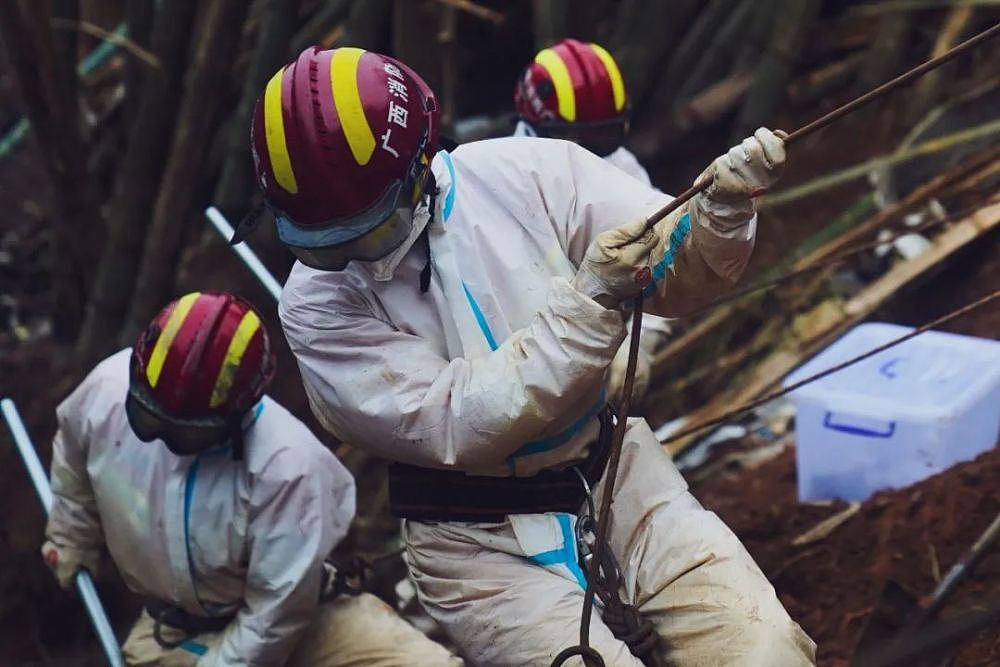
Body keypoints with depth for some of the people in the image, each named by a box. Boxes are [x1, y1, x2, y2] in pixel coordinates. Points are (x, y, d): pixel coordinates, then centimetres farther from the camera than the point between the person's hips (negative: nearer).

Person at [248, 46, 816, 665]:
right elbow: (453, 428, -20)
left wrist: (721, 209, -24)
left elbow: (675, 274, -2)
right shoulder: (318, 302, -12)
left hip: (617, 477, 2)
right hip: (477, 543, -1)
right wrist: (587, 301, -26)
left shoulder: (528, 173, -9)